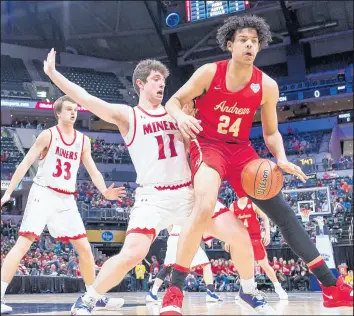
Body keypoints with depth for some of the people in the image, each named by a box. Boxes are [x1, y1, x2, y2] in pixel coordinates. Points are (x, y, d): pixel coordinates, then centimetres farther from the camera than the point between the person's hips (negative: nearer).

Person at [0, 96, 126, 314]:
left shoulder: (83, 140, 11)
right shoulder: (48, 135, -2)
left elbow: (93, 171, 10)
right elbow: (25, 164, -4)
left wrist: (105, 191, -9)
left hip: (67, 199, 5)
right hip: (43, 194, -5)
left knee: (85, 247, 6)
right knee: (23, 243, -15)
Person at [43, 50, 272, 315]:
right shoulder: (127, 116, 2)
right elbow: (87, 100, -8)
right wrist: (53, 74, -16)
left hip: (189, 193, 4)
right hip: (153, 198, -4)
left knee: (240, 236, -5)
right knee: (132, 255, -23)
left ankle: (251, 291, 22)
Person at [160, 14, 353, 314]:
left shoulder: (267, 86, -2)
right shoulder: (209, 73, -10)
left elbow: (271, 132, 8)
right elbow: (173, 102, -3)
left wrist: (281, 159, -13)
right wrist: (181, 117, -27)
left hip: (241, 149, 4)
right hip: (207, 145, -4)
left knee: (283, 212, 0)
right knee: (205, 206, -32)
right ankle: (174, 290, -20)